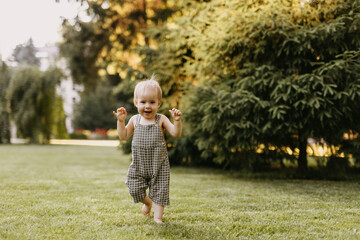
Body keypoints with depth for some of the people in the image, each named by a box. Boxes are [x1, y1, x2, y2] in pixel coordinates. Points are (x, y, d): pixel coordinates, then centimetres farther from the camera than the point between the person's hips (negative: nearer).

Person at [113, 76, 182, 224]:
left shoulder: (161, 120, -4)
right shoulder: (135, 120, 4)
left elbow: (176, 133, -10)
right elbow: (124, 136, 9)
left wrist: (177, 121, -27)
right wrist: (121, 121, -3)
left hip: (158, 164, -2)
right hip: (139, 165, 2)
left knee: (159, 191, 2)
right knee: (135, 190, 4)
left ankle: (158, 217, 15)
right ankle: (147, 202, 36)